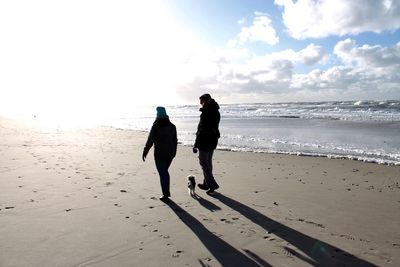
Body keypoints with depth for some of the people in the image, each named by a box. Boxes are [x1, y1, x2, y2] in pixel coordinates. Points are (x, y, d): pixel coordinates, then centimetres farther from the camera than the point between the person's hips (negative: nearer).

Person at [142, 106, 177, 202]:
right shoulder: (172, 126, 4)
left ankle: (165, 195, 5)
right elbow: (175, 140, 10)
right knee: (165, 172, 20)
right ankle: (167, 192, 27)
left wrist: (145, 152, -3)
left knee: (162, 173, 2)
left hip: (159, 154, -5)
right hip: (170, 153, 5)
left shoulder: (155, 127, -12)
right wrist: (174, 152, 21)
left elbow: (150, 141, -12)